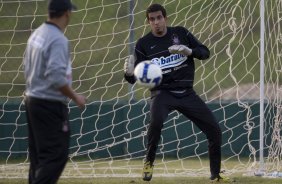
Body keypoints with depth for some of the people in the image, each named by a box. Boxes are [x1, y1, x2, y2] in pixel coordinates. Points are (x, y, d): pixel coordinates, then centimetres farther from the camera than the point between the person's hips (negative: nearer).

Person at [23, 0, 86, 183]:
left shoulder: (36, 34, 10)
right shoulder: (58, 39, -17)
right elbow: (56, 76, -24)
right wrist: (75, 97, -13)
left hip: (32, 99, 9)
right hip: (50, 105, -9)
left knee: (38, 153, 14)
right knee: (56, 154, -8)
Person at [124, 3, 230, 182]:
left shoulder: (180, 33, 2)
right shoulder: (144, 44, -1)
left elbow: (205, 52, 2)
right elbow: (134, 78, -1)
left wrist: (189, 51, -19)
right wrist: (129, 73, -25)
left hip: (187, 93, 3)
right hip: (163, 92, -3)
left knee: (214, 130, -1)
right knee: (156, 121, -35)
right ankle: (149, 162, -11)